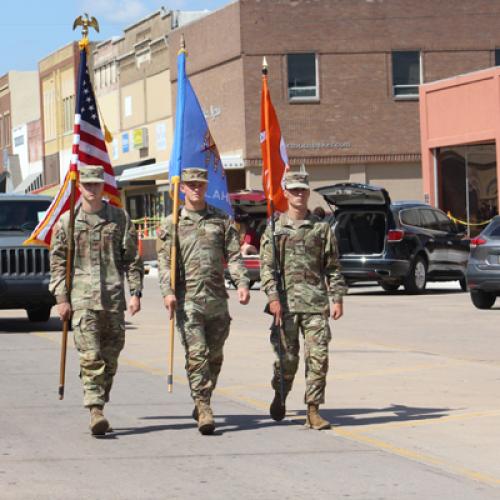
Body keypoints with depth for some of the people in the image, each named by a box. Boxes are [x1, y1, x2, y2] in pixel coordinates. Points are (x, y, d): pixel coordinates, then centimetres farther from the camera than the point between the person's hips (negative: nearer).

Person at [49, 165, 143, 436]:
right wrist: (61, 298, -2)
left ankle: (100, 405, 18)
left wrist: (135, 293, 0)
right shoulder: (67, 221, 5)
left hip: (114, 298, 2)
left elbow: (133, 259, 9)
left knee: (110, 358, 5)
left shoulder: (120, 218, 8)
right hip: (82, 299, -2)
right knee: (90, 356, -13)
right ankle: (95, 412, -17)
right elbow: (57, 262, 5)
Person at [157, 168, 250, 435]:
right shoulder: (172, 224, 6)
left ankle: (202, 404, 25)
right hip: (187, 299, -3)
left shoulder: (221, 220, 12)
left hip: (217, 299, 3)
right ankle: (204, 410, -14)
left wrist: (242, 283, -7)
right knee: (196, 354, -12)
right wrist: (167, 292, -14)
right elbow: (164, 261, 0)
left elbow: (233, 255, 8)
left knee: (215, 356, 9)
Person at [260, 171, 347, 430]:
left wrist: (337, 299, 2)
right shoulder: (274, 228, 7)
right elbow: (266, 266, 1)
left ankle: (313, 411, -4)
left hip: (316, 302, 1)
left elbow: (332, 267, 11)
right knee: (287, 357, 3)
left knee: (318, 356, -7)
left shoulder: (321, 227, 10)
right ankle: (280, 396, 31)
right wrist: (273, 297, -11)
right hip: (286, 302, -1)